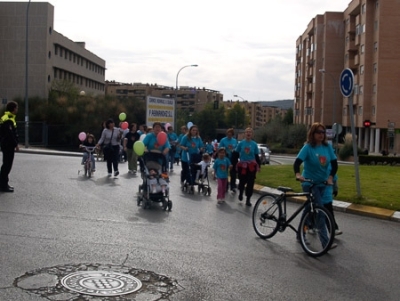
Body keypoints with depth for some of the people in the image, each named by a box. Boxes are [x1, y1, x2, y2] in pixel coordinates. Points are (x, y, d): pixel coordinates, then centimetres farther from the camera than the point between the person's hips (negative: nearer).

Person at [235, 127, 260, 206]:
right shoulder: (241, 143, 1)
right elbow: (236, 154, 5)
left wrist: (258, 166, 3)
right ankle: (240, 193, 37)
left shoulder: (254, 144, 2)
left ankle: (248, 200, 9)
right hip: (242, 165, 0)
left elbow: (256, 156, 7)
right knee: (242, 181, 6)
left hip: (252, 166, 0)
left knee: (250, 183, -1)